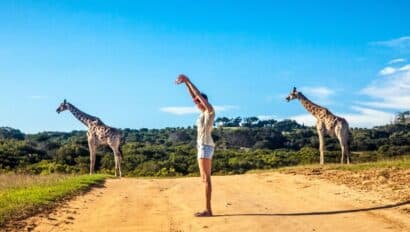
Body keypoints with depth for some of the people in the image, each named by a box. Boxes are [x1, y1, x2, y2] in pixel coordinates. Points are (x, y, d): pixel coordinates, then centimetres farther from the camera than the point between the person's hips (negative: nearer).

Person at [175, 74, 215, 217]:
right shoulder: (204, 112, 18)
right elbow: (193, 96, 21)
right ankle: (208, 209, 10)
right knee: (205, 179, 8)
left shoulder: (210, 110, -6)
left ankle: (208, 210, -9)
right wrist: (185, 83, 17)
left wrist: (188, 81, -5)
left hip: (205, 146, -10)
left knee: (206, 179, -10)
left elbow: (198, 94, -12)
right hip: (204, 146, 10)